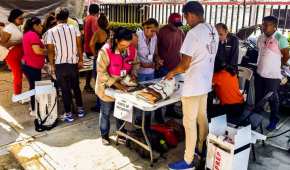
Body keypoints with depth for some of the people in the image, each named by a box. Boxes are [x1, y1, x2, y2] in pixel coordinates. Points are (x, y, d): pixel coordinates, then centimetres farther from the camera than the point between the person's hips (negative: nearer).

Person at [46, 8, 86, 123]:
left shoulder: (51, 32, -5)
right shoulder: (74, 29, -1)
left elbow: (51, 51, -5)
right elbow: (79, 46, -2)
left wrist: (52, 65, 4)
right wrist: (80, 60, 8)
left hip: (60, 65, -2)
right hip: (73, 63, 2)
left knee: (65, 90, 7)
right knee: (76, 87, 18)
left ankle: (68, 114, 13)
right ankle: (80, 109, 27)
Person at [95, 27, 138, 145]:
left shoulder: (132, 50, -11)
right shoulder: (106, 51, -25)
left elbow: (134, 65, 8)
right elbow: (101, 72, -23)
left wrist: (133, 74, -12)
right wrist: (115, 83, -30)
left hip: (123, 86, 4)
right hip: (107, 87, -4)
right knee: (106, 112, 12)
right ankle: (104, 135, 34)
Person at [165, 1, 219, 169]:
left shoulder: (194, 33, -21)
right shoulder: (213, 31, 7)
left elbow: (185, 64, -21)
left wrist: (172, 72, -1)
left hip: (193, 86, -9)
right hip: (206, 82, 9)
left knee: (189, 123, 2)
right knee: (202, 119, 20)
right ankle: (202, 152, 36)